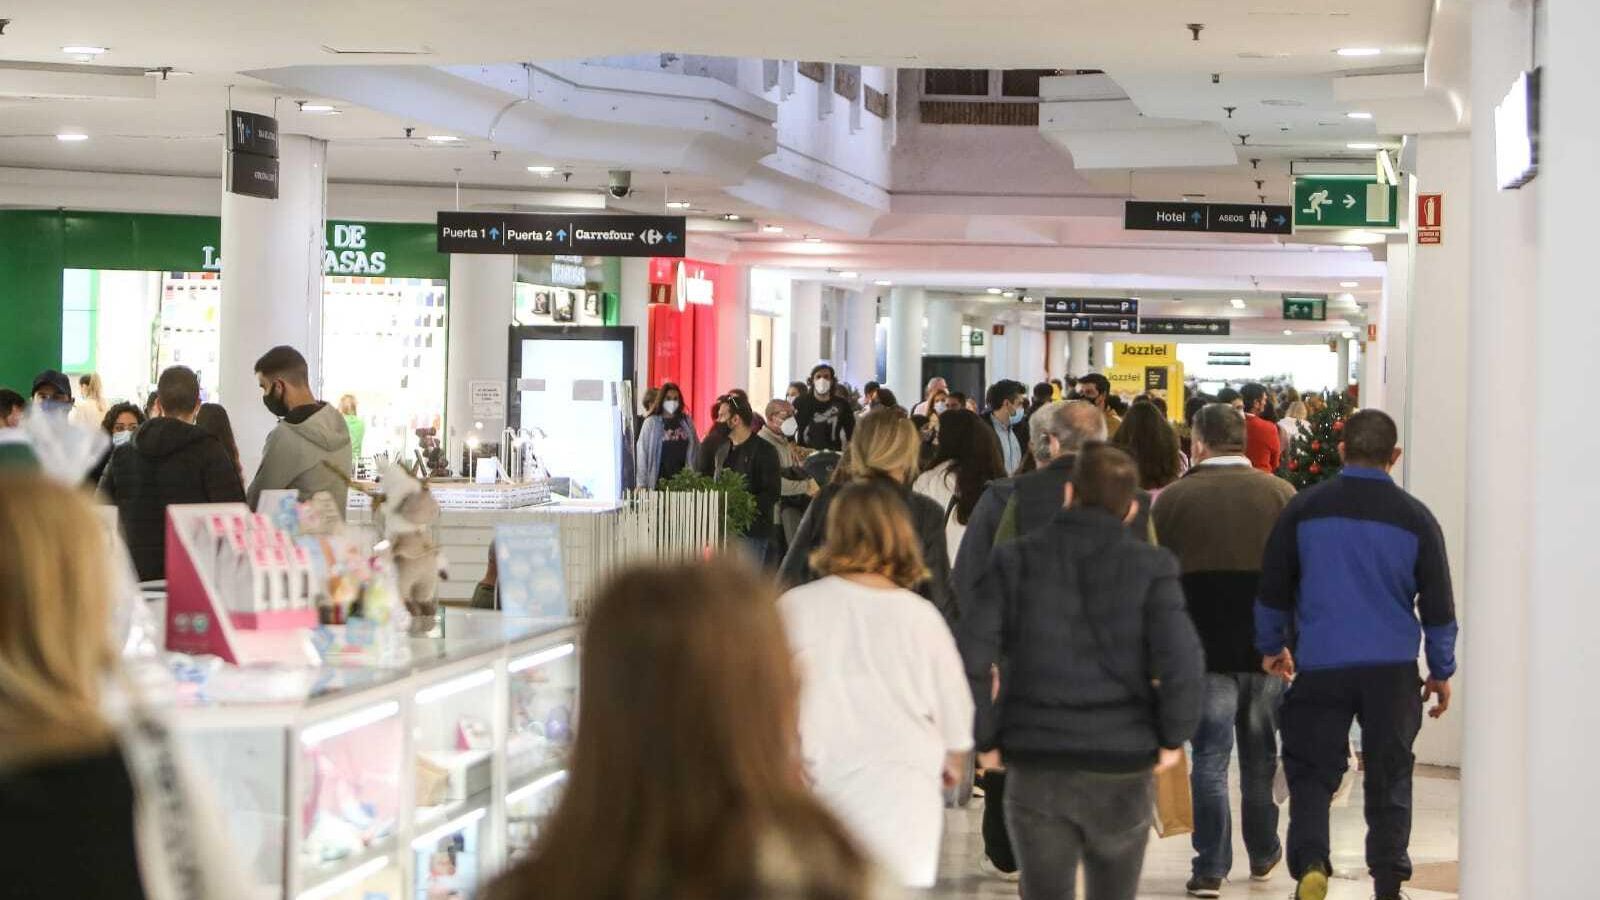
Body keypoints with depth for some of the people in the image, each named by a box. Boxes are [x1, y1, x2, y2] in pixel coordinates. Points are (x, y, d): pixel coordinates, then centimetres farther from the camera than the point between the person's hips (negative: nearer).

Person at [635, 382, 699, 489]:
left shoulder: (686, 422, 10)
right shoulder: (651, 423, 1)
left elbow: (696, 450, 12)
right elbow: (642, 453, 0)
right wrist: (642, 484, -6)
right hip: (661, 479, -3)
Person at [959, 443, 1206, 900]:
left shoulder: (1015, 560, -1)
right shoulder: (1150, 567, -5)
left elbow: (970, 654, -9)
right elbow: (1182, 665, -15)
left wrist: (985, 737, 2)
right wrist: (1172, 739, 0)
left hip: (1034, 764, 0)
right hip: (1123, 766, 0)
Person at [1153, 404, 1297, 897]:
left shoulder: (1172, 499, -4)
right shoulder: (1281, 494, 0)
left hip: (1204, 647, -2)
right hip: (1267, 647, 2)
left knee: (1209, 759, 2)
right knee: (1260, 756, 16)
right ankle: (1263, 854, 29)